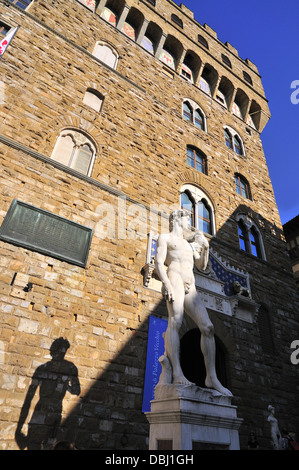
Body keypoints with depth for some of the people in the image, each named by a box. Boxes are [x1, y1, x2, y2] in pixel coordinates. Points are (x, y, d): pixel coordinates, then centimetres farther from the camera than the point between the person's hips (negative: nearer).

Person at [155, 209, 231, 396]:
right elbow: (159, 262, 0)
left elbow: (202, 266, 29)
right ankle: (177, 373, -30)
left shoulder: (189, 244, 34)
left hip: (191, 288, 6)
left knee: (207, 327, -7)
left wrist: (205, 247, 14)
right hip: (174, 279, -6)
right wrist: (166, 283, -17)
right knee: (175, 321, -24)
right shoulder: (165, 237, 15)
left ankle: (212, 377, -7)